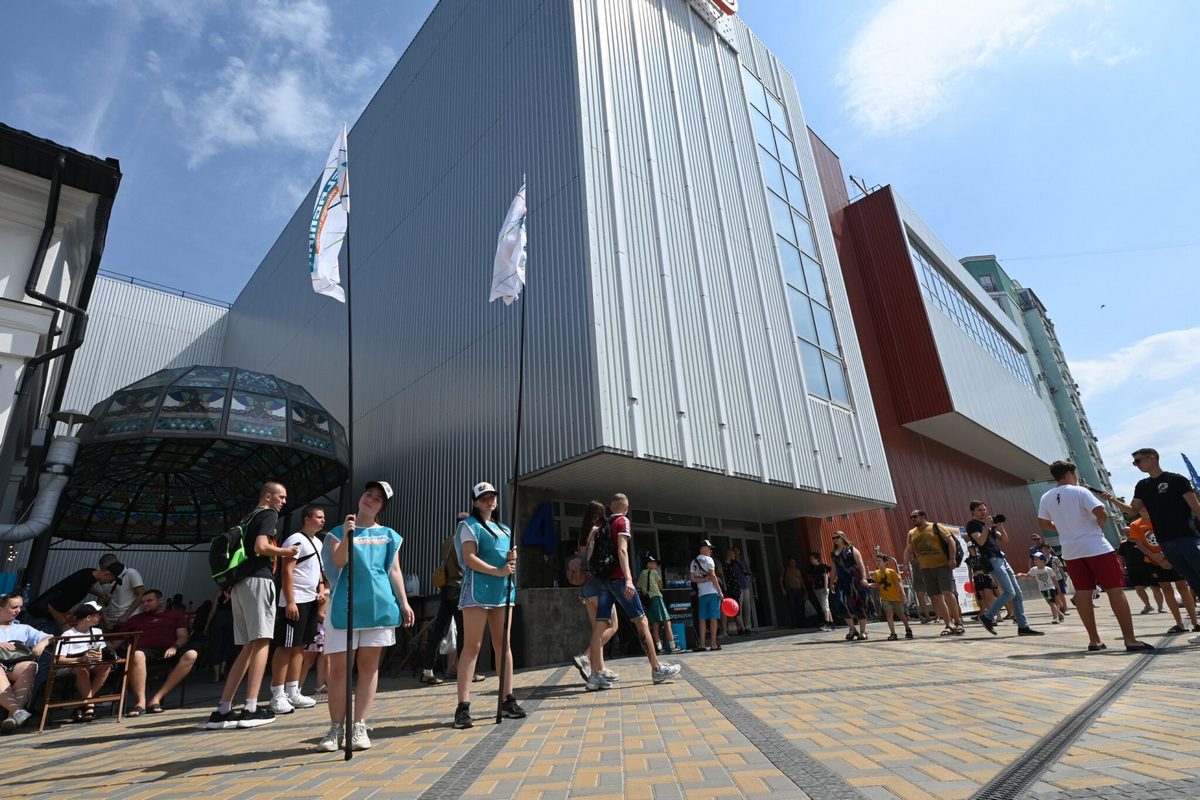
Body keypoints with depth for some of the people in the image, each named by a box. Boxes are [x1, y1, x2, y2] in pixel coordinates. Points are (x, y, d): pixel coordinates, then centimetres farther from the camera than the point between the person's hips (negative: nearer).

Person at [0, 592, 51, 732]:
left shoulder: (23, 628, 28)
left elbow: (48, 637, 18)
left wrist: (42, 643, -6)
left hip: (16, 666, 2)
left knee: (31, 666, -34)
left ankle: (13, 713, -43)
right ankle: (17, 710, -47)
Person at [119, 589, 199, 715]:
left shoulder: (176, 616, 25)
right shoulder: (135, 619, 31)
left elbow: (183, 637, 12)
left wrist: (174, 647, -8)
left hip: (168, 651, 0)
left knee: (191, 654, -33)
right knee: (136, 655, -38)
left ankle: (156, 698, -31)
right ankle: (141, 702, -34)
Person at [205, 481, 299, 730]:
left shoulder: (249, 518, 26)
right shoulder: (269, 514, -1)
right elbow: (261, 547, -15)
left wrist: (229, 586, 28)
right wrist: (286, 551, -1)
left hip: (239, 583, 9)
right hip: (257, 579, -9)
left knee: (248, 647, 10)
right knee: (261, 642, -9)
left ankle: (222, 710, 8)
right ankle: (250, 709, -13)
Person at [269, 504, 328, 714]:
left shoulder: (317, 542, 17)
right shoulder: (295, 540, -11)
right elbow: (286, 572, -17)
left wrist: (321, 590, 9)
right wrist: (290, 602, -22)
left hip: (311, 601, 9)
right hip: (294, 602, -9)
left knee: (300, 647, 10)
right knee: (285, 647, -3)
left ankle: (293, 693, 16)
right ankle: (277, 696, 3)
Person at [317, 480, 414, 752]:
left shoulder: (389, 535, 12)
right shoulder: (339, 531, 8)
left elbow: (394, 571, 11)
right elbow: (338, 561, -9)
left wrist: (404, 603, 5)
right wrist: (346, 536, -25)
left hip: (379, 605, 1)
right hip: (344, 606, -1)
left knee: (368, 665, 5)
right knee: (339, 667, 1)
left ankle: (359, 727, 14)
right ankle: (336, 728, 15)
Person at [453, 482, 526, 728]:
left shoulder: (504, 529, 20)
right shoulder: (469, 525, 0)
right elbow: (470, 559, -11)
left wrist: (513, 558, 0)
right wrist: (498, 571, -19)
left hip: (503, 590, 7)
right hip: (478, 590, -6)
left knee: (503, 644, 9)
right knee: (472, 646, -6)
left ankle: (508, 699, 16)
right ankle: (463, 706, -3)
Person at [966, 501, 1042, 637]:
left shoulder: (990, 524, 22)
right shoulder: (972, 524, -3)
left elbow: (1004, 540, 17)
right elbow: (981, 541, -17)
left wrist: (1000, 525, 3)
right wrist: (987, 526, -16)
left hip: (1002, 558, 9)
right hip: (991, 560, -9)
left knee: (1018, 593, 4)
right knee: (1009, 592, -15)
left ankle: (1023, 626, 8)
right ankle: (987, 616, -4)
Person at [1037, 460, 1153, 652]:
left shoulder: (1046, 498, 6)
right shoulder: (1079, 491, -8)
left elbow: (1043, 524, 8)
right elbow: (1101, 513, -17)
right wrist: (1099, 526, 3)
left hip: (1071, 551, 5)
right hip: (1096, 547, -4)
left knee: (1083, 593, 5)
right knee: (1115, 590, 0)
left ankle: (1094, 640, 8)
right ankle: (1130, 639, -1)